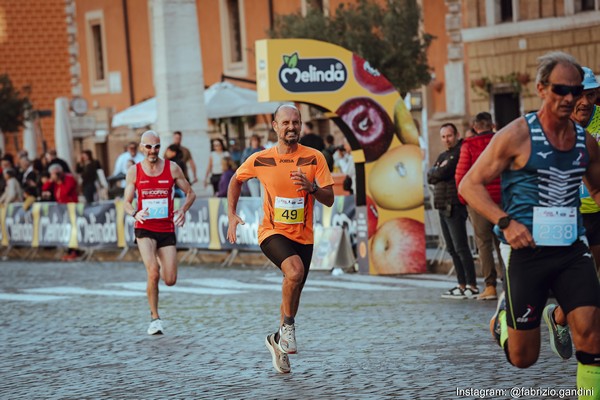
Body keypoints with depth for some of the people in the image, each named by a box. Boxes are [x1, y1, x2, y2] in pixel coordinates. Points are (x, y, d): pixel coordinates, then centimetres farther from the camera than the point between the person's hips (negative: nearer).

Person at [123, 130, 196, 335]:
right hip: (144, 229, -1)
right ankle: (154, 318, -4)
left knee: (170, 280, -1)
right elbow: (126, 202, 3)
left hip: (167, 229, 1)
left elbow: (190, 193, 6)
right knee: (153, 272, -21)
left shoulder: (172, 168, -1)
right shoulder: (134, 171, 0)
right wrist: (135, 213, -19)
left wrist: (183, 210, -14)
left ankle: (160, 266, 38)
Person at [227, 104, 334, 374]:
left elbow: (329, 200, -7)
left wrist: (311, 187, -26)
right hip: (273, 232, -3)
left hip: (303, 237, 3)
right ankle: (288, 326, -10)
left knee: (294, 294, 10)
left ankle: (279, 340, 35)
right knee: (295, 271, -31)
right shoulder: (260, 160, -5)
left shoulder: (314, 158, -5)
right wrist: (232, 215, 6)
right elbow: (236, 180, 14)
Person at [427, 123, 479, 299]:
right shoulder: (442, 156, 21)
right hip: (443, 207, 9)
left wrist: (439, 170, 4)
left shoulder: (460, 152, -8)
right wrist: (440, 169, -6)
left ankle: (472, 286, -12)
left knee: (461, 248, -11)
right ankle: (462, 285, 13)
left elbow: (444, 173, -16)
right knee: (452, 249, 9)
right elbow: (430, 177, 11)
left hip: (455, 207, -9)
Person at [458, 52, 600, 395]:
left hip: (572, 250, 4)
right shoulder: (518, 135, -7)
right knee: (523, 358, 5)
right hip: (527, 250, -3)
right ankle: (502, 317, 38)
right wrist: (506, 222, -19)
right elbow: (470, 185, -5)